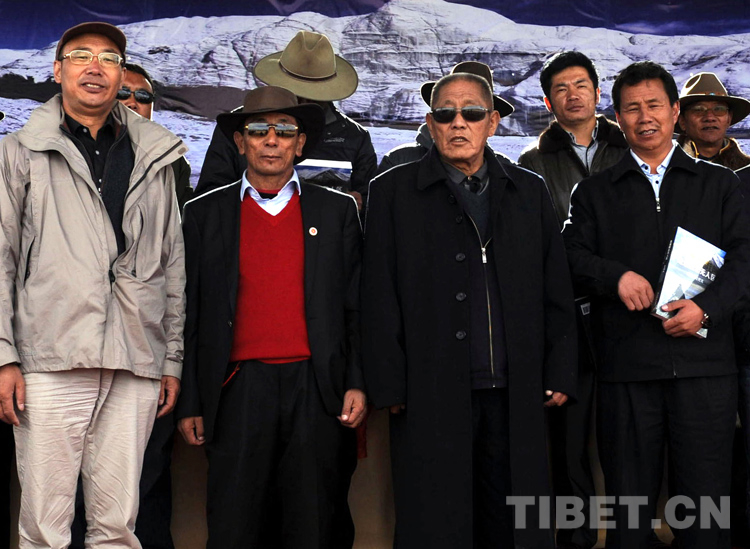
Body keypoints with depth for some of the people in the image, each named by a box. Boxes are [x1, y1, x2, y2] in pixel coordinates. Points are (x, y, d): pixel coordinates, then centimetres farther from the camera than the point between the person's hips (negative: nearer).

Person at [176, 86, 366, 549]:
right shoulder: (204, 214, 9)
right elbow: (191, 315, 8)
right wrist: (189, 403, 4)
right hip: (240, 392, 0)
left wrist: (357, 384, -2)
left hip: (318, 390, 0)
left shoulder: (338, 210, 10)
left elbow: (357, 306, 8)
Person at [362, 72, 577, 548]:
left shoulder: (529, 192, 12)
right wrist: (389, 388, -6)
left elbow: (557, 292, 12)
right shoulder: (393, 192, 3)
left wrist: (560, 374, 6)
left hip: (516, 397, 3)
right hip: (432, 397, -2)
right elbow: (380, 299, -1)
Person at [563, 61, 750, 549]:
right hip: (626, 367, 1)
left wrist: (707, 307, -11)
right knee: (628, 501, 6)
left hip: (704, 366, 0)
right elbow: (573, 256, 6)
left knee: (706, 502, 2)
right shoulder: (595, 192, 15)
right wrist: (617, 276, -13)